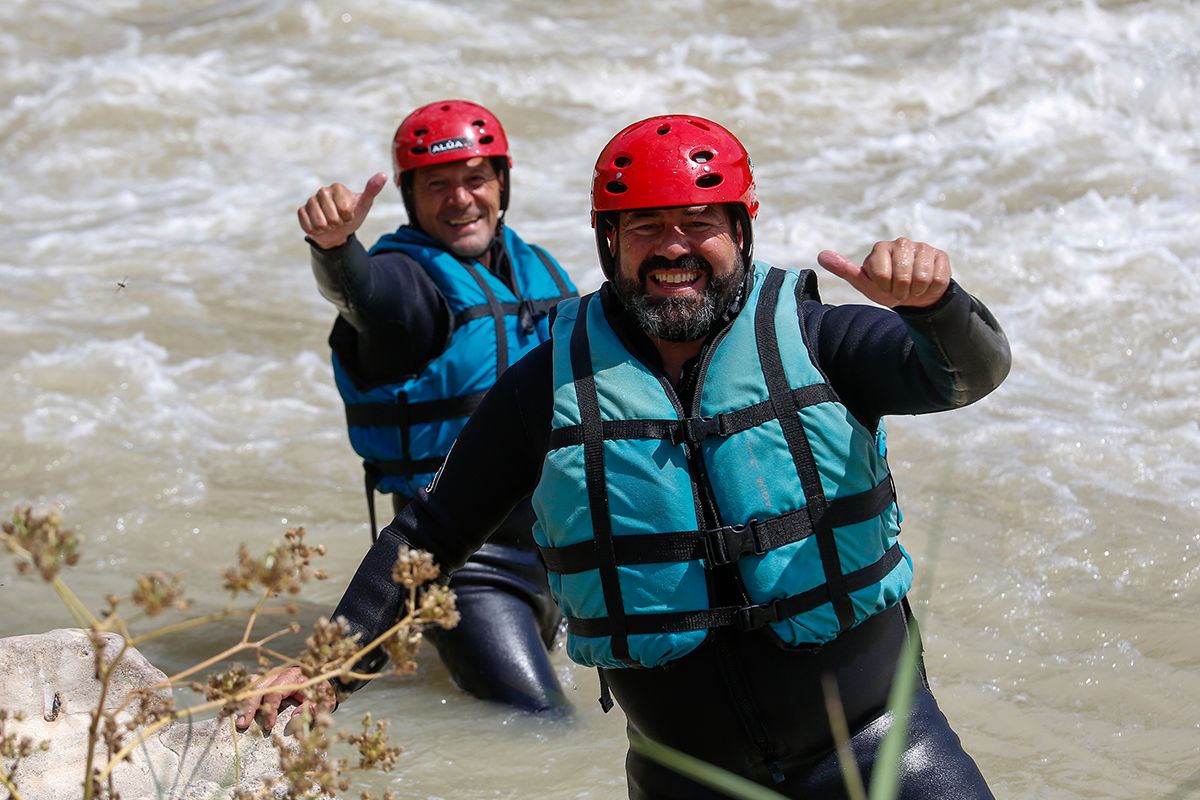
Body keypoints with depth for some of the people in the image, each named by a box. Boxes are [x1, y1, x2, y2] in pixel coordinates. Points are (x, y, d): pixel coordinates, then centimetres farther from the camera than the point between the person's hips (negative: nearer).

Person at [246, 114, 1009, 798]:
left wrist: (931, 304, -39)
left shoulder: (809, 338, -3)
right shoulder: (553, 383, 1)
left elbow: (970, 371, -17)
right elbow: (434, 531, 8)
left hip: (872, 737, -1)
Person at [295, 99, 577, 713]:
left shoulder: (539, 270, 10)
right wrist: (334, 247, -59)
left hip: (557, 543, 7)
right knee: (537, 724, -14)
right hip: (463, 556, -7)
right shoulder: (404, 277, -12)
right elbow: (361, 292, -37)